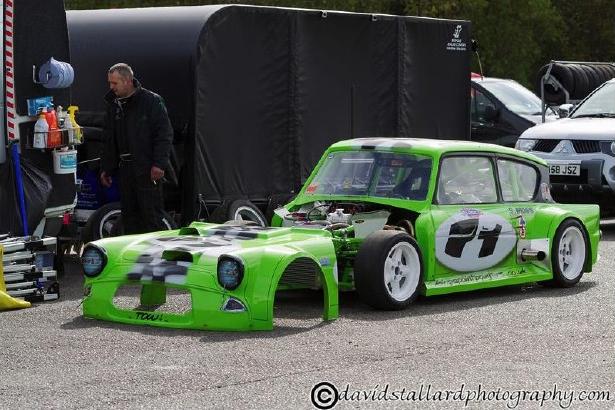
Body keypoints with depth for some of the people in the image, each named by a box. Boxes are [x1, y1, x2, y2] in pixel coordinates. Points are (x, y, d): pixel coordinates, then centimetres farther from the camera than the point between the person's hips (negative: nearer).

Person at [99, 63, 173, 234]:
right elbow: (109, 141, 23)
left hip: (148, 170, -7)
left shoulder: (151, 101, -5)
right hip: (124, 168, 7)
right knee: (129, 216, 8)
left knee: (151, 215, -8)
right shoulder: (113, 105, 15)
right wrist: (106, 169, 18)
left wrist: (159, 164, -16)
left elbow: (164, 134, -9)